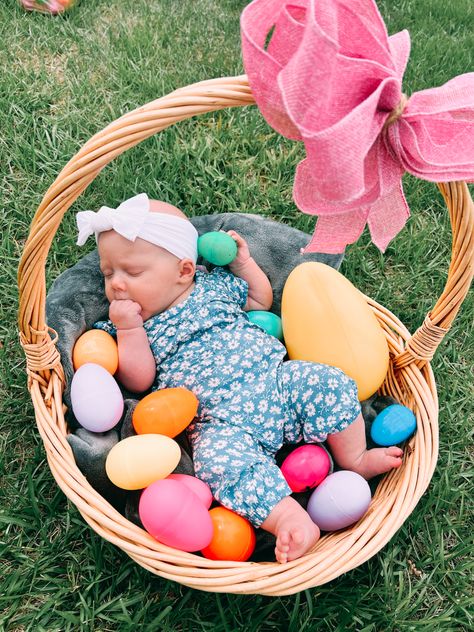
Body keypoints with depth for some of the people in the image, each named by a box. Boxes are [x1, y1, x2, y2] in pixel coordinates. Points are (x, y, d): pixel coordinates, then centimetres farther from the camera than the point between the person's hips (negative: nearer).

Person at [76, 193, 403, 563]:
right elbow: (140, 381, -2)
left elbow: (261, 301, 27)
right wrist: (128, 329, -11)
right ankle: (290, 519, -30)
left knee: (329, 382, -16)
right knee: (221, 458, -33)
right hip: (221, 421, -3)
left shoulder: (213, 284, 14)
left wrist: (244, 262, 15)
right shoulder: (129, 322, 10)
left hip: (275, 379, 3)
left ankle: (355, 460, 2)